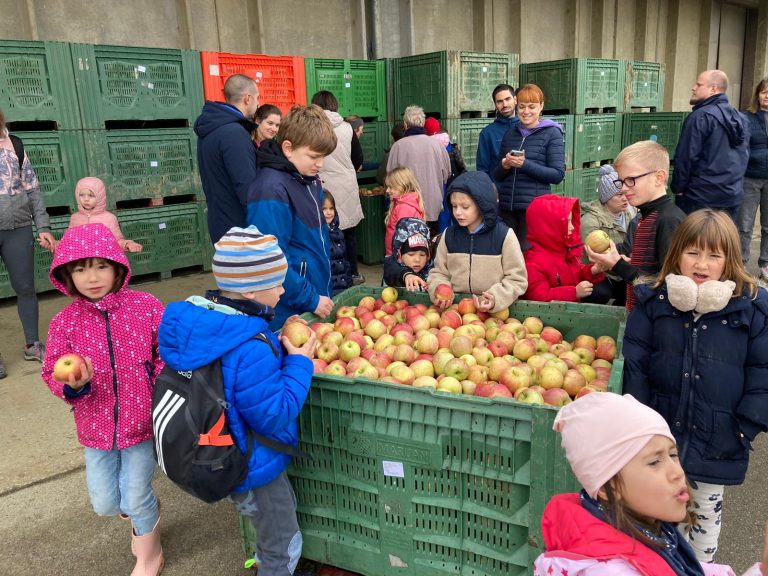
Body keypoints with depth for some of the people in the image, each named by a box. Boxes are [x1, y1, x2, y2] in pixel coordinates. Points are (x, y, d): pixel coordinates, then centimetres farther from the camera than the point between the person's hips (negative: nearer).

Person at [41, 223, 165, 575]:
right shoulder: (64, 323, -9)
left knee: (136, 498, 4)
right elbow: (52, 374, -3)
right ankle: (144, 515, 49)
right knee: (105, 504, 11)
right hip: (97, 427, 3)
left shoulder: (146, 307, -14)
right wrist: (73, 385, -25)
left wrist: (159, 392, -16)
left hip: (141, 422, -3)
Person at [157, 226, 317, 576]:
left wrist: (279, 350, -7)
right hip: (253, 467, -9)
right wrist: (299, 364, -22)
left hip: (230, 457, 9)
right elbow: (273, 416, -30)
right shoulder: (250, 348, -36)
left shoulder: (203, 318, -9)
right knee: (283, 546, 17)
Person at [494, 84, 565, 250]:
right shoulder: (510, 133, 14)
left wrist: (525, 164, -18)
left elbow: (558, 174, -8)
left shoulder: (551, 133, 1)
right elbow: (496, 175, 17)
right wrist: (504, 166, -6)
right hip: (506, 206, 4)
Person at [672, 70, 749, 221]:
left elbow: (686, 157, -17)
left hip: (700, 197, -8)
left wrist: (678, 188, -7)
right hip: (733, 195, 8)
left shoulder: (700, 116, -14)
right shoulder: (738, 117, 13)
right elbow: (744, 155, 19)